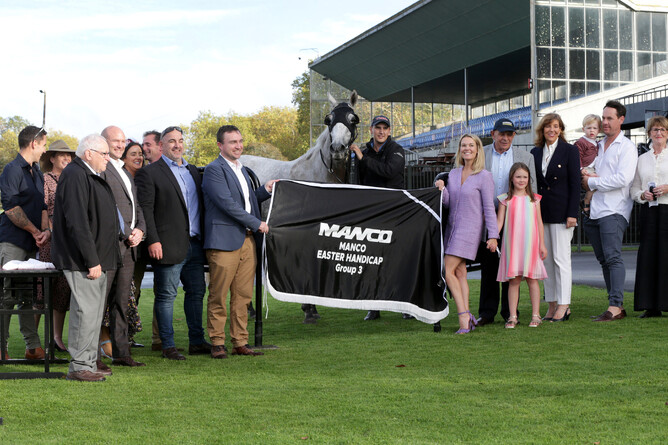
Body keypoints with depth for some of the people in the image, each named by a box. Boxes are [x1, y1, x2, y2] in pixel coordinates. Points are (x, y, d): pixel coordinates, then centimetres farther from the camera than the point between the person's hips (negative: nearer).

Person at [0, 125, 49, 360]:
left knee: (27, 296, 9)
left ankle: (33, 347, 11)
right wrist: (36, 231, -11)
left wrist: (46, 229, 1)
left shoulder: (37, 173, 19)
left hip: (31, 244, 8)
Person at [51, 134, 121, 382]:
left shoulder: (91, 176, 18)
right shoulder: (74, 176, -16)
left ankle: (90, 361, 23)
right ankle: (79, 367, -4)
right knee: (86, 310, -9)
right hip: (82, 259, -11)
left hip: (96, 257, 11)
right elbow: (77, 222, -23)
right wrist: (91, 261, -23)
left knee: (94, 310, 14)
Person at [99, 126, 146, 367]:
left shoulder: (126, 172, 23)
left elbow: (137, 206, 24)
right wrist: (126, 234, -13)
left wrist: (140, 230, 5)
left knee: (122, 302, 10)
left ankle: (121, 352, 15)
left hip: (128, 246, 8)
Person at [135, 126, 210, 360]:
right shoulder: (149, 173, -3)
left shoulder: (193, 171, 18)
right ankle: (168, 345, 4)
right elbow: (146, 209, -9)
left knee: (197, 291, 11)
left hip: (195, 243, 7)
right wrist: (153, 240, -16)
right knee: (166, 295, -2)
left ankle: (197, 341, 19)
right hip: (169, 245, -7)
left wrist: (204, 237, 14)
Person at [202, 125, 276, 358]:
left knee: (243, 295, 8)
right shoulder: (214, 170, -7)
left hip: (247, 239, 8)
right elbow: (227, 204, -15)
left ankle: (240, 342, 14)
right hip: (224, 241, -8)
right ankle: (217, 343, 5)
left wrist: (265, 190, 12)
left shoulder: (242, 170, 21)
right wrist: (257, 224, -12)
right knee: (218, 296, -2)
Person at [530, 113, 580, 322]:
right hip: (540, 213, 5)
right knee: (545, 259, 6)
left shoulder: (569, 150, -2)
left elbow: (575, 184, -6)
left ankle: (564, 305, -1)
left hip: (561, 212, -5)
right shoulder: (535, 153, 11)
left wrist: (572, 214, -12)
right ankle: (552, 305, 11)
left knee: (561, 258, -5)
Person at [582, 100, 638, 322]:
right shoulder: (599, 145, 20)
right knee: (604, 260, 7)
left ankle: (615, 306, -17)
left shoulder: (626, 147, -3)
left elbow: (623, 179, -15)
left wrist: (593, 182, -8)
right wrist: (586, 175, 2)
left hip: (614, 211, -8)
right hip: (596, 210, 8)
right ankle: (617, 306, 12)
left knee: (613, 257, -15)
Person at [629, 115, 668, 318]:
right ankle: (652, 307, 3)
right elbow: (634, 188, 18)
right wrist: (643, 194, -2)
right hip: (648, 210, 3)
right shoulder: (642, 159, 17)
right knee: (648, 256, -1)